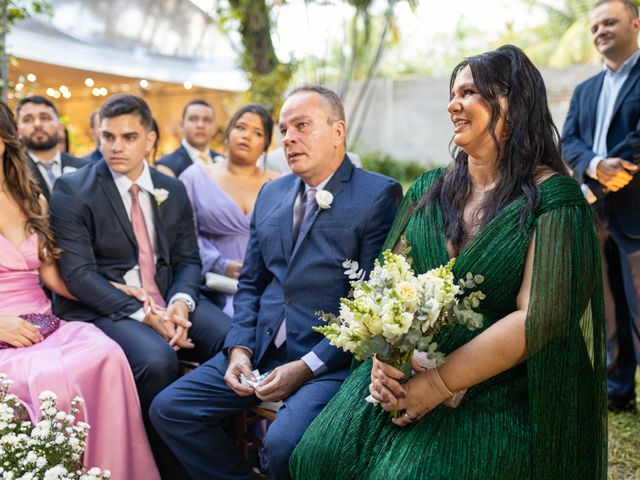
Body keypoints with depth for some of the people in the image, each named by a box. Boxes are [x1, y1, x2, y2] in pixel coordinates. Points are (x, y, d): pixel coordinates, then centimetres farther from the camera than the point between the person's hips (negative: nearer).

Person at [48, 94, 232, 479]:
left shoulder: (173, 190, 13)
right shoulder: (72, 191, -2)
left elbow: (188, 259, 11)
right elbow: (77, 272, -11)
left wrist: (180, 302, -12)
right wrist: (144, 315, -20)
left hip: (168, 300, 5)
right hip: (103, 307, -4)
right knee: (158, 360, -34)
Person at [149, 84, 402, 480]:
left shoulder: (378, 194, -6)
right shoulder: (271, 194, 15)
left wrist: (307, 366, -16)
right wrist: (239, 348, 0)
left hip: (329, 357, -6)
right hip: (261, 348, 7)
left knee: (285, 443, -30)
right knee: (169, 409, -4)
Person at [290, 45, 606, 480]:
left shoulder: (553, 199, -7)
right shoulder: (429, 190, 10)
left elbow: (538, 317, -15)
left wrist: (439, 383, -17)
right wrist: (382, 356, -11)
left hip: (492, 393, -4)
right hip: (399, 374, 5)